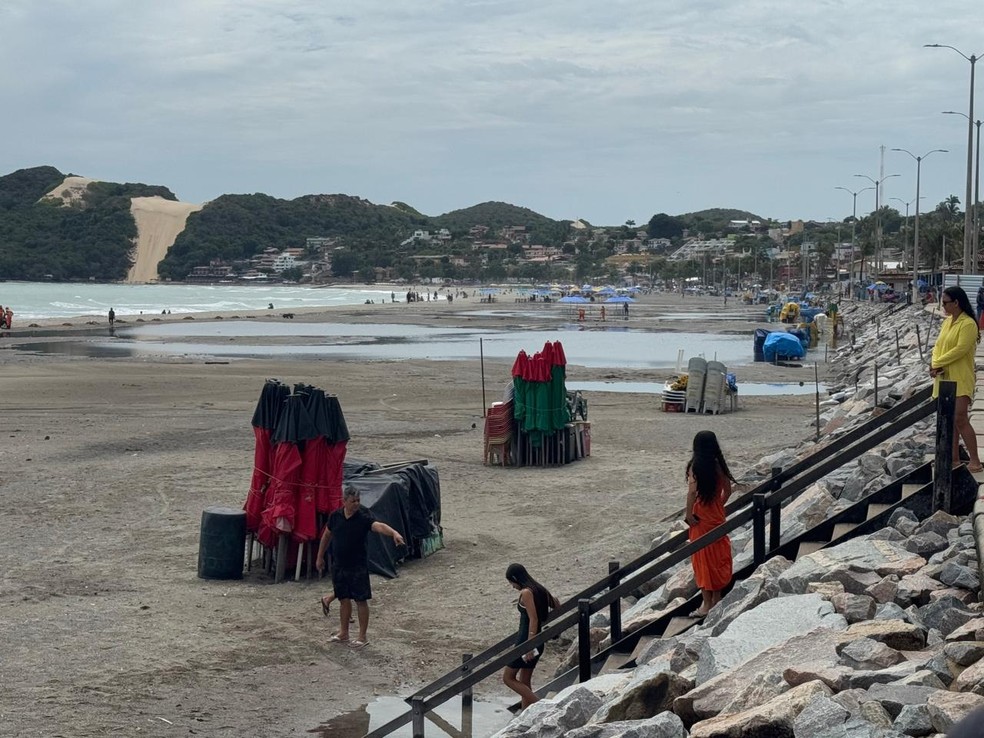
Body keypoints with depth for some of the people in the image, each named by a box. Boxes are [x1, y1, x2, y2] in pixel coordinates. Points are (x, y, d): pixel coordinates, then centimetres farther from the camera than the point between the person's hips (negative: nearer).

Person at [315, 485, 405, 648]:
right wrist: (320, 557, 20)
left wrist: (393, 533, -52)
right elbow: (327, 536, 15)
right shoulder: (335, 516, 0)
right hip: (338, 565, 4)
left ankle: (362, 637, 10)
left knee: (361, 600, 0)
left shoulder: (364, 516, -14)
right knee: (344, 599, 13)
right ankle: (343, 633, 26)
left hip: (358, 566, -4)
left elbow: (379, 526, -33)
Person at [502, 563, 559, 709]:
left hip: (527, 641, -9)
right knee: (525, 682, 15)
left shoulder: (526, 593, -15)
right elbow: (557, 606, 20)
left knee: (508, 678, 2)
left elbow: (533, 620, -22)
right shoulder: (539, 590, 10)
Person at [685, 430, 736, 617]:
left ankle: (706, 604, 5)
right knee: (718, 556, 15)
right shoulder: (719, 465, 0)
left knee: (703, 559, 2)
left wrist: (689, 514, -16)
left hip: (701, 518, -5)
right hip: (717, 516, 5)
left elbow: (692, 491, -24)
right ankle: (717, 599, 24)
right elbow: (727, 490, 7)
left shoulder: (695, 466, -15)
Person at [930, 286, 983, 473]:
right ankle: (954, 459, 16)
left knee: (960, 419, -12)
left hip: (960, 379, -8)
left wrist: (936, 364, -15)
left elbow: (960, 349, -20)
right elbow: (938, 346, 12)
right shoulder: (947, 322, 13)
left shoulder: (968, 324, -13)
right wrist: (934, 363, -8)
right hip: (944, 378, 8)